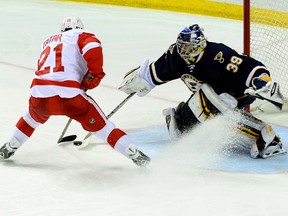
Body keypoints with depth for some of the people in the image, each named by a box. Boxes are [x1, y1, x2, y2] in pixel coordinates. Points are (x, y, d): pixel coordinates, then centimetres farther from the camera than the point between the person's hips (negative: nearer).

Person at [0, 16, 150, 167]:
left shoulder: (48, 41, 32)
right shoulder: (80, 35, 15)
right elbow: (93, 48, -8)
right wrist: (94, 75, 4)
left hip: (39, 93, 5)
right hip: (68, 93, -5)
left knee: (34, 116, 37)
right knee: (100, 124, 8)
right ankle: (135, 155, 4)